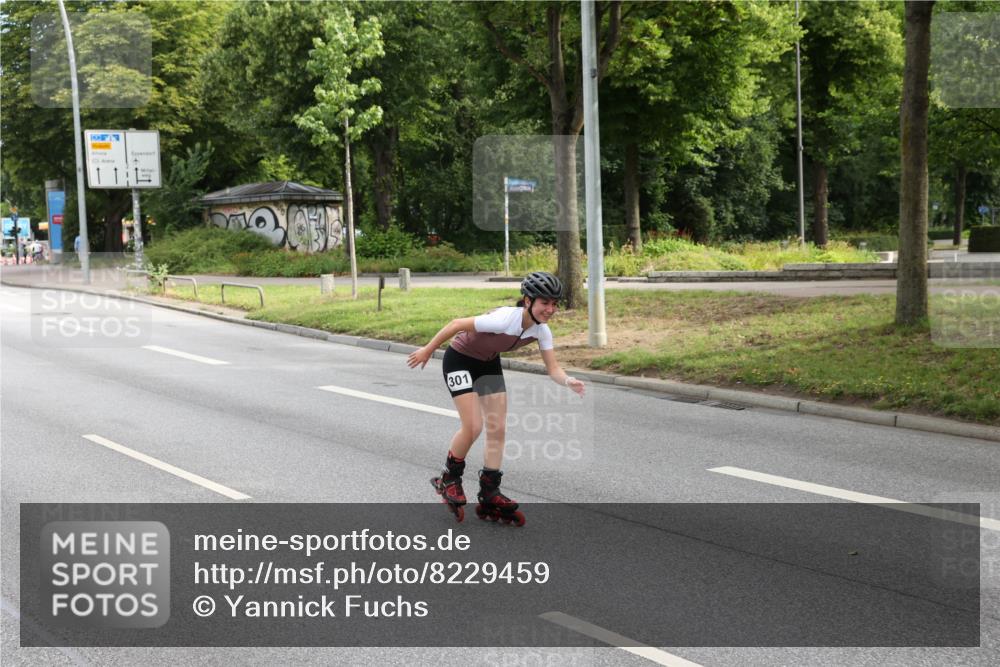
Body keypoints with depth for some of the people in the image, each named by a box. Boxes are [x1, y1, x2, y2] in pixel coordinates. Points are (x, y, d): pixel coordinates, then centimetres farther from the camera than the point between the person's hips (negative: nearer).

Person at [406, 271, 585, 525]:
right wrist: (427, 350, -17)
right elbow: (456, 324, -28)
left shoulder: (541, 331, -17)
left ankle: (489, 495, 9)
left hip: (488, 364, 7)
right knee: (473, 426, -15)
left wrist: (568, 381, -39)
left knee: (497, 429, 1)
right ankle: (449, 479, 10)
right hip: (460, 360, -7)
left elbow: (553, 369, -16)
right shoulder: (504, 320, -37)